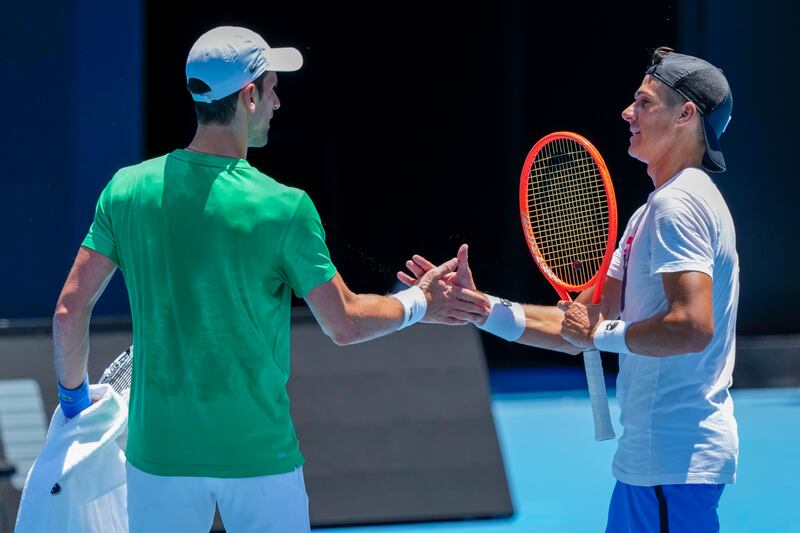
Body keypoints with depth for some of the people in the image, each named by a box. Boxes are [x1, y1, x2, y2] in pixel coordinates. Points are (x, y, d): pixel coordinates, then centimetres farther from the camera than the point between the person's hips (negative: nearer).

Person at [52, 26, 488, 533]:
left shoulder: (126, 189, -4)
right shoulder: (283, 208, -13)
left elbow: (70, 311, -3)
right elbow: (345, 324, -6)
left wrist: (73, 392, 15)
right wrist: (418, 304, 12)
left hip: (159, 452, 3)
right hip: (259, 454, -3)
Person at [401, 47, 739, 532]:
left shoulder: (678, 204, -14)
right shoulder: (652, 211, 19)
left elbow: (692, 328, -27)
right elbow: (582, 326, 17)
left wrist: (603, 334, -13)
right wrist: (482, 308, 10)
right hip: (649, 457, 10)